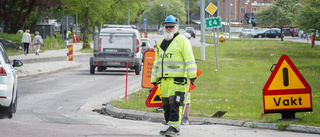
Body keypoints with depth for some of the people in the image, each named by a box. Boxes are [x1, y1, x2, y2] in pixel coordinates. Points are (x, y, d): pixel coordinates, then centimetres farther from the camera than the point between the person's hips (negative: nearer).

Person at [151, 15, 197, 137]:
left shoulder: (181, 40, -1)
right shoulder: (161, 44, 22)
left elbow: (189, 58, -8)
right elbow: (156, 62, 27)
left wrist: (192, 75, -16)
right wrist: (154, 79, 25)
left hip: (177, 79, -7)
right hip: (164, 79, 7)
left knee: (175, 103, -13)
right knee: (166, 104, 7)